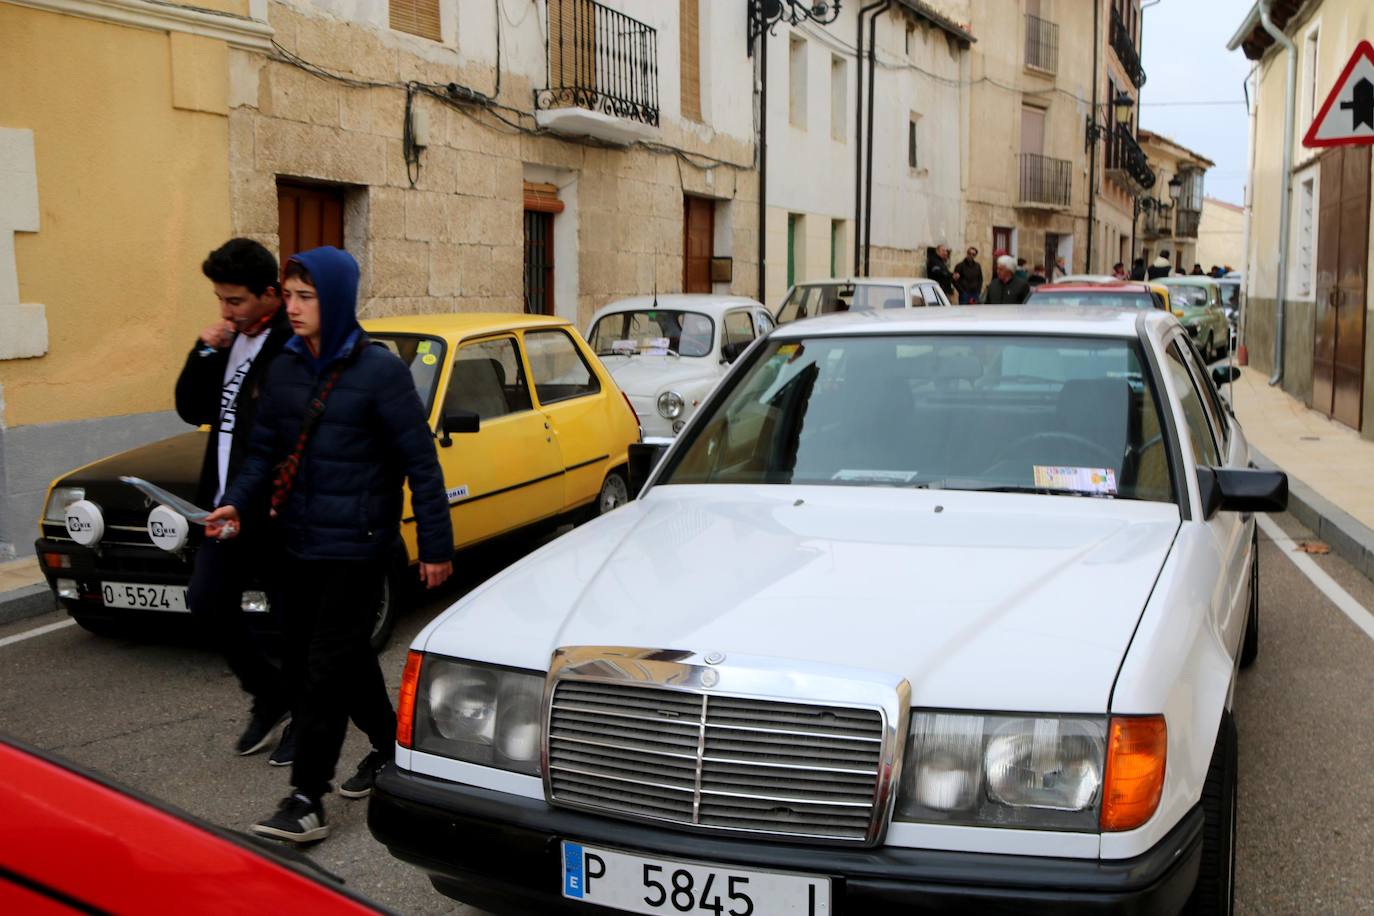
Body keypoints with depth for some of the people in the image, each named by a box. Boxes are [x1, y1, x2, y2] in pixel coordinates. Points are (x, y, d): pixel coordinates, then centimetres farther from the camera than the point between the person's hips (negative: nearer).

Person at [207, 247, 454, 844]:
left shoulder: (378, 371, -12)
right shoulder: (284, 370, 7)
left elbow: (420, 462, -10)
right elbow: (265, 451, 12)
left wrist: (436, 546, -10)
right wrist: (236, 503, -7)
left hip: (357, 546, -6)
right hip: (299, 543, 7)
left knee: (325, 667, -5)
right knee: (346, 656, 17)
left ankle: (306, 803, 0)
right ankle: (389, 744, 38)